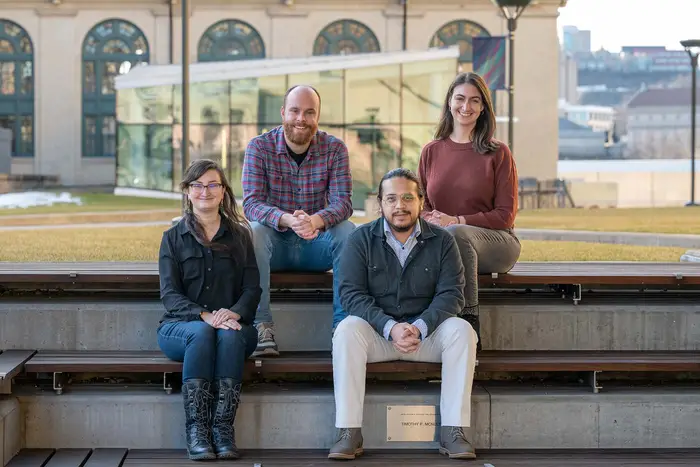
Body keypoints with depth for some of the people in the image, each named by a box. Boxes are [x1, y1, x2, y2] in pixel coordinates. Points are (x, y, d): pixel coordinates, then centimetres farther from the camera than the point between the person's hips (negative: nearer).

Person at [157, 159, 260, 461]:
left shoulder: (240, 235, 13)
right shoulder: (173, 237, 9)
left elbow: (252, 289, 5)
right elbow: (170, 294, -2)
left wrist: (233, 313, -18)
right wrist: (204, 315, -21)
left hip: (233, 325, 1)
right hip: (180, 326, -1)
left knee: (230, 335, -34)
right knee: (202, 333, -35)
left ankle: (223, 428, -37)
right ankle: (196, 430, -37)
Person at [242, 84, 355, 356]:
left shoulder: (334, 148, -4)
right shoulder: (259, 147, -8)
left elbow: (342, 202, -15)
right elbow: (251, 204, -18)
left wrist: (315, 221, -39)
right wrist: (288, 220, -40)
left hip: (316, 245, 1)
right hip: (275, 242, -1)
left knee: (347, 231, -28)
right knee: (254, 231, -32)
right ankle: (261, 327, -32)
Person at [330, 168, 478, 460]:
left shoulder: (441, 241, 3)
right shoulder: (360, 240, 0)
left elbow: (451, 294, -6)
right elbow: (351, 293, -10)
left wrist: (419, 327, -25)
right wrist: (391, 327, -25)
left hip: (426, 333, 1)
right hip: (376, 332, -1)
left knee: (462, 330, -27)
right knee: (347, 330, -31)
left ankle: (453, 432, -24)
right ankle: (349, 433, -31)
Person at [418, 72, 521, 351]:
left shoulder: (498, 154, 4)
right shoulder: (431, 152, 15)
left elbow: (505, 215, 0)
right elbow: (421, 205, 18)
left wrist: (456, 221, -13)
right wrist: (429, 220, -9)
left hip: (494, 241, -2)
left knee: (456, 234, -38)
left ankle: (469, 325, -32)